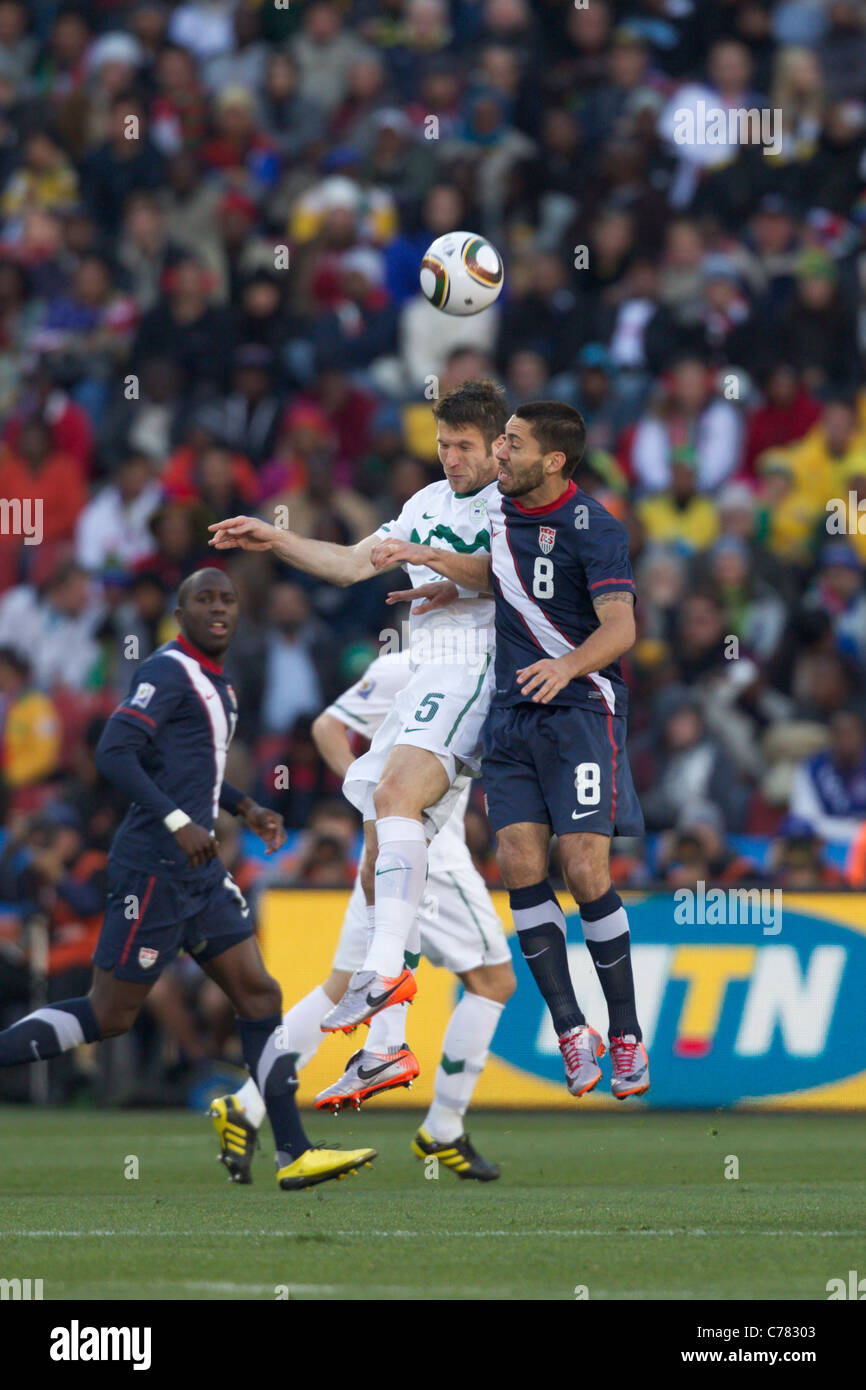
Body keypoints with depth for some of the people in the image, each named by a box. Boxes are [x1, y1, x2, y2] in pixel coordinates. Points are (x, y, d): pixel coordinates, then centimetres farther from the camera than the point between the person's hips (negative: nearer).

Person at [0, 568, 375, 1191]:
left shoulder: (217, 683, 18)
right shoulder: (168, 672, -12)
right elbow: (114, 752, -22)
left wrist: (245, 807, 18)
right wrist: (178, 822, -27)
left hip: (201, 870, 9)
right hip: (154, 869, -9)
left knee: (259, 995, 4)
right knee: (110, 1015, -6)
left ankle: (295, 1154, 3)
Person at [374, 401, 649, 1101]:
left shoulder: (594, 528, -13)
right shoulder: (501, 505, 9)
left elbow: (620, 626, -22)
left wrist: (567, 666, -39)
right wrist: (434, 563, 21)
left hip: (581, 708, -7)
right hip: (512, 710, 7)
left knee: (586, 872, -12)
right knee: (521, 865, -5)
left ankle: (627, 1034, 0)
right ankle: (571, 1030, 1)